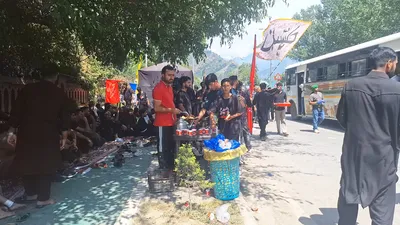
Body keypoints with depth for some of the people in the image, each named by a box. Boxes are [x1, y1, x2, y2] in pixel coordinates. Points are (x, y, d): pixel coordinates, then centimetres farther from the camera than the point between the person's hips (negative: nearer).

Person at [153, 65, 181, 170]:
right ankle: (164, 169, 13)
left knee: (171, 146, 18)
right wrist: (171, 110, -23)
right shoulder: (158, 88, -16)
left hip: (171, 122, 9)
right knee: (163, 148, 2)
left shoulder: (169, 87, 13)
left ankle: (171, 167, 31)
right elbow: (156, 108, -20)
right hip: (163, 124, -9)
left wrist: (174, 117, 15)